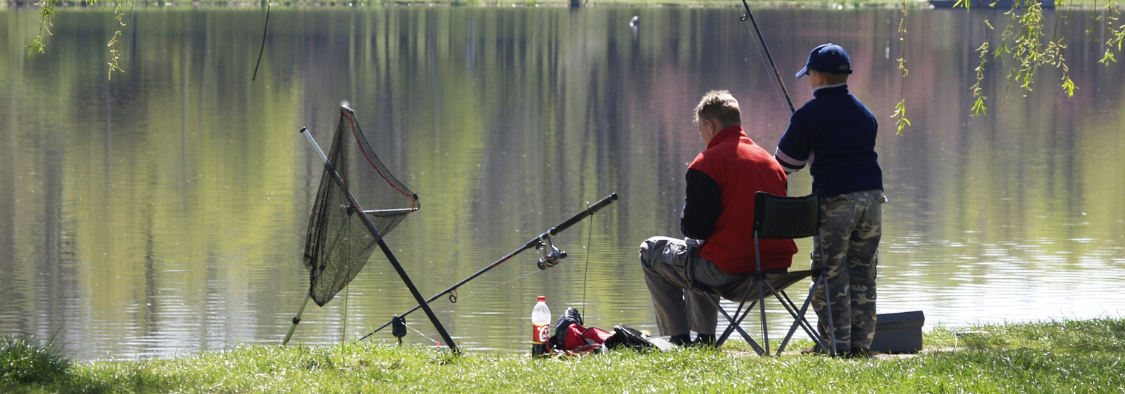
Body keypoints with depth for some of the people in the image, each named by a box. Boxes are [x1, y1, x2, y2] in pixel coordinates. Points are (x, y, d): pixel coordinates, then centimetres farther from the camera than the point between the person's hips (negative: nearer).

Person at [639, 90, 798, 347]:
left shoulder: (708, 162, -11)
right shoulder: (769, 159, 11)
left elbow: (695, 228, -14)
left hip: (729, 268, -8)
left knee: (651, 251, 16)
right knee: (695, 259, 37)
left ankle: (680, 340, 15)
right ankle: (704, 338, 38)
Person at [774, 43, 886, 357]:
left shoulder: (810, 114, -3)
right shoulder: (864, 112, 15)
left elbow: (785, 163, 4)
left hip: (835, 200, -6)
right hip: (871, 195, 6)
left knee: (830, 274, 0)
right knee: (863, 273, 10)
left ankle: (837, 342, -2)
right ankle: (861, 341, 10)